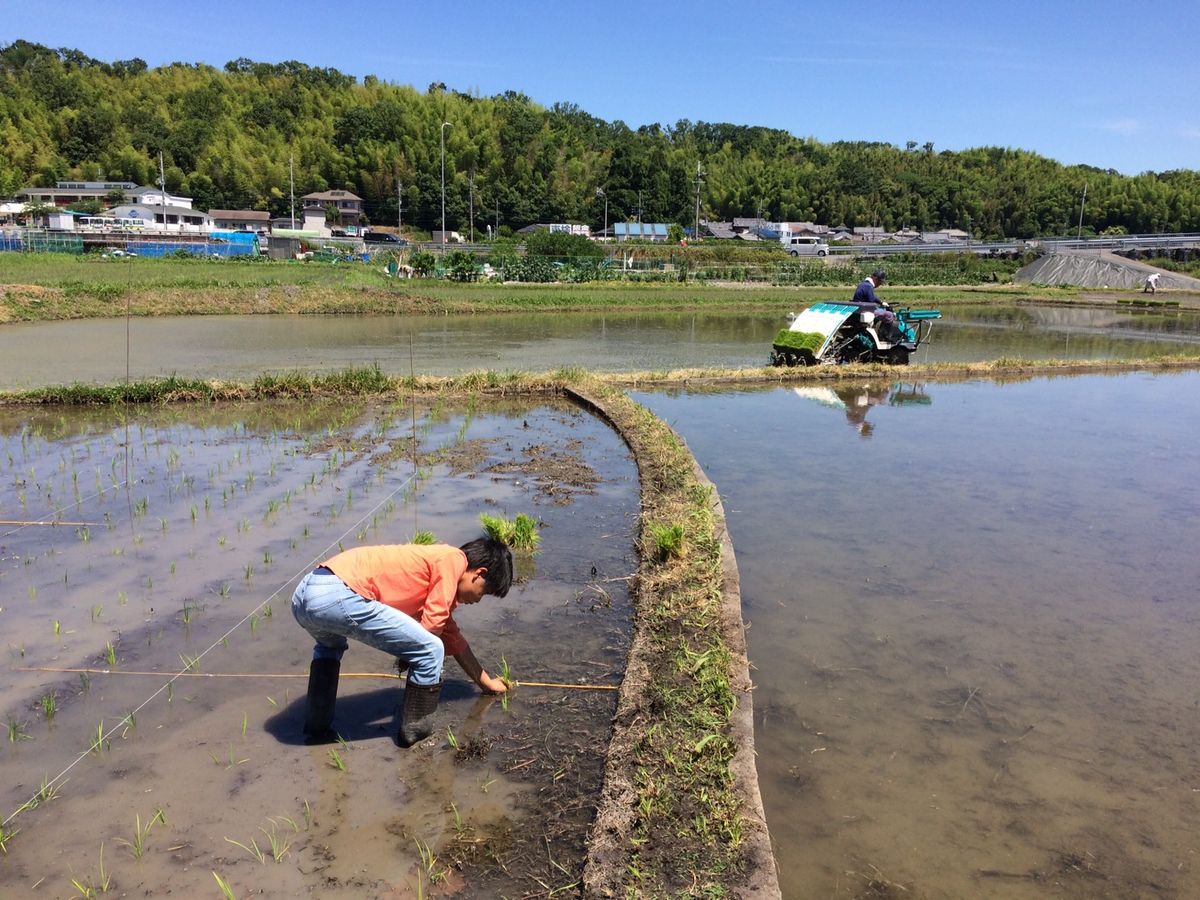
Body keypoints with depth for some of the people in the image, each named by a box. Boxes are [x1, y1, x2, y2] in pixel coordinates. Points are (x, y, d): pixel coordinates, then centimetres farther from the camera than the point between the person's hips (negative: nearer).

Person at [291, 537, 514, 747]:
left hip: (304, 592, 11)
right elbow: (431, 626, -3)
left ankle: (317, 728, 38)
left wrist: (486, 682, 49)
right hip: (338, 597, -10)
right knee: (430, 651, -1)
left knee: (329, 646, 43)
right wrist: (408, 651, 19)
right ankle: (413, 728, 15)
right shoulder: (453, 559, 4)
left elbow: (453, 639, 41)